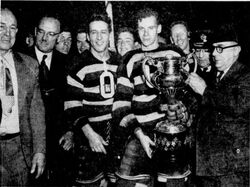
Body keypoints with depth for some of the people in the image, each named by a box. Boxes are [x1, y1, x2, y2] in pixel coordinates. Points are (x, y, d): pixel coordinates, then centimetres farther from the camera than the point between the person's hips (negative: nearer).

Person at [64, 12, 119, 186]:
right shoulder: (79, 64, -7)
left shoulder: (118, 62, 7)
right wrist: (89, 133, -19)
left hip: (116, 133, 4)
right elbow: (72, 106, -10)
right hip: (89, 135, -4)